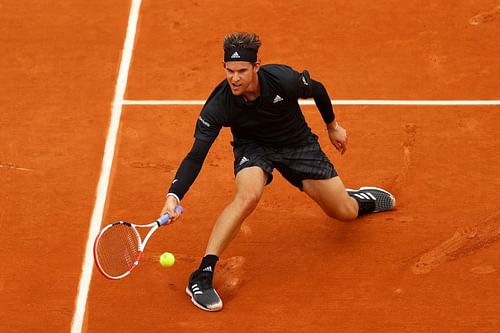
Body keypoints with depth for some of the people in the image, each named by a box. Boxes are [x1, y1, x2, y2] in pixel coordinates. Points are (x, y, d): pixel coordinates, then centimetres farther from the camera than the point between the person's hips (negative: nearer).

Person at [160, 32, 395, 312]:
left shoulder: (284, 80, -31)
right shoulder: (218, 105, -31)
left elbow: (318, 90, -8)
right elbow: (196, 156, -31)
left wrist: (333, 126, 9)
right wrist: (174, 196, -45)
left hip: (298, 143, 2)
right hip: (253, 146, -1)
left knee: (346, 213, 4)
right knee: (248, 195, -36)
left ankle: (359, 197, 46)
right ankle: (202, 276, -32)